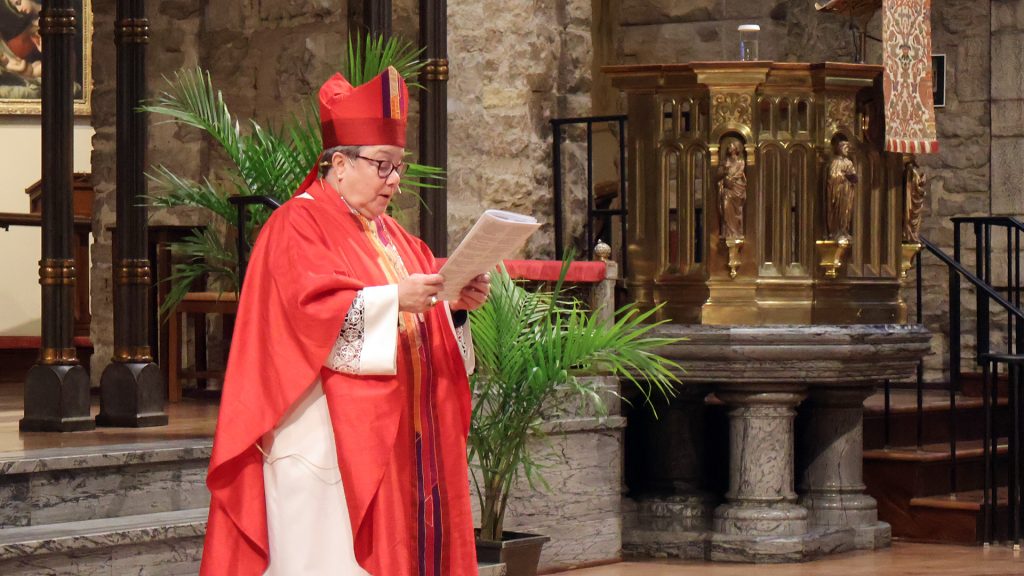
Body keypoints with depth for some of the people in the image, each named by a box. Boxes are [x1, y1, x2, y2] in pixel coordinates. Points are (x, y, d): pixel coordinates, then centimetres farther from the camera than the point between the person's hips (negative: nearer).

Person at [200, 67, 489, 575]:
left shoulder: (391, 237, 21)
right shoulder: (297, 225, -3)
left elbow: (426, 329, 19)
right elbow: (309, 309, -19)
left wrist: (455, 305, -2)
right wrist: (393, 300, -27)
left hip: (395, 440, 8)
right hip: (330, 436, -8)